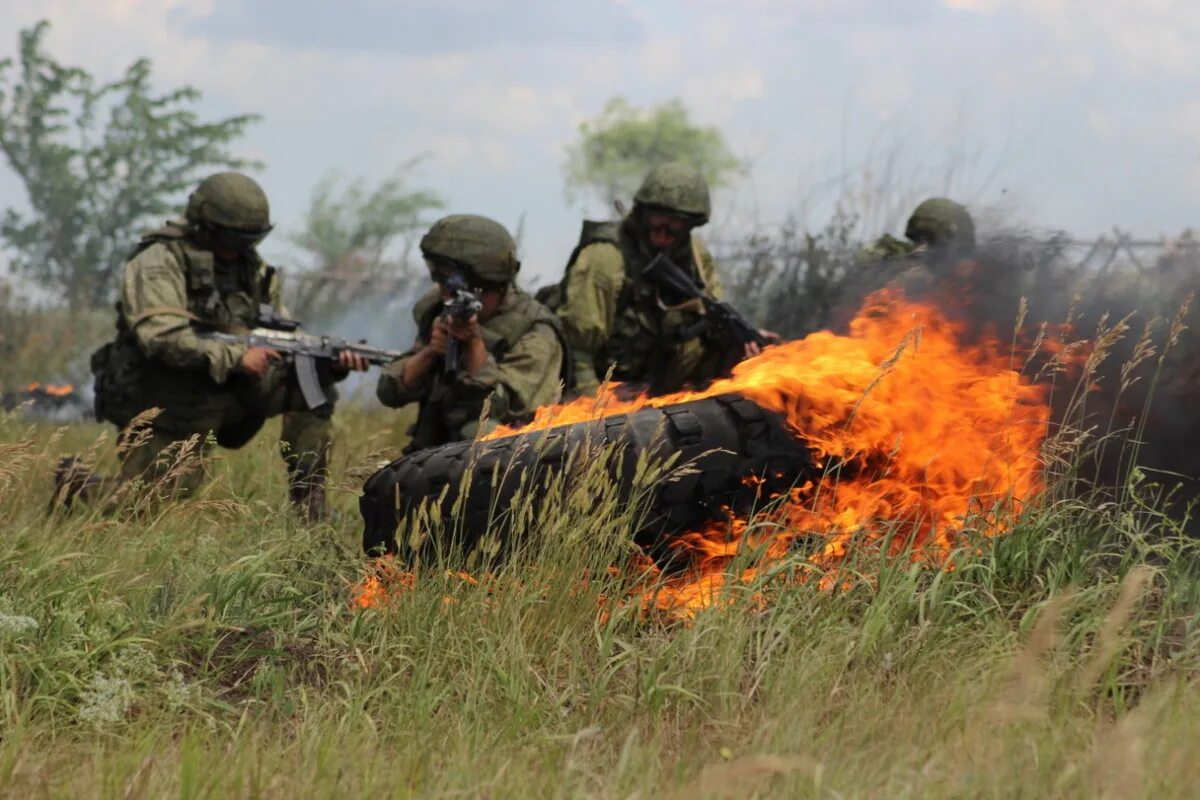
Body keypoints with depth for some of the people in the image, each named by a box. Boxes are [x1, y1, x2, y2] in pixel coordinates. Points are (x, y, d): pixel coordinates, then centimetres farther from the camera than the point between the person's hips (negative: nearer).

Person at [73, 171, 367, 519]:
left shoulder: (254, 270, 8)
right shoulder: (160, 262, -12)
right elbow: (161, 338, -25)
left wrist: (333, 363, -12)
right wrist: (237, 356, -28)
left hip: (227, 394, 6)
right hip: (162, 403, -6)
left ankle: (309, 510, -10)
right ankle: (75, 481, 18)